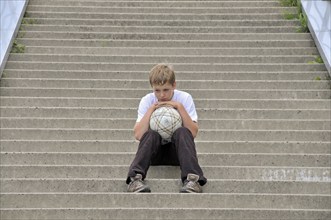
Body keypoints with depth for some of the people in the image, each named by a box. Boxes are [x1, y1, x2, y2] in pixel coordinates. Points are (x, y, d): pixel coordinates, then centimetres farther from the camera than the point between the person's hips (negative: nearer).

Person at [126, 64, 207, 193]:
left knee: (182, 132, -31)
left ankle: (192, 179, -48)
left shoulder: (184, 98, -4)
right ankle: (135, 178, -47)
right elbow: (138, 135, -14)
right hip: (155, 152, 1)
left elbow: (193, 133, -14)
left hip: (177, 149, 0)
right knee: (151, 134, -31)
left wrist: (180, 107, -20)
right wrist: (151, 110, -17)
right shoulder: (147, 101, -2)